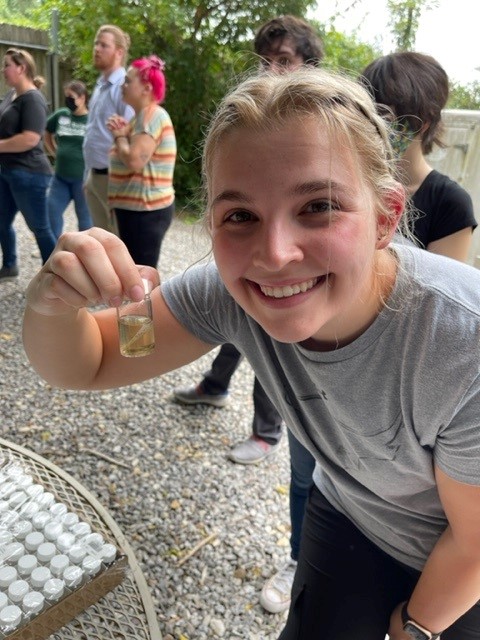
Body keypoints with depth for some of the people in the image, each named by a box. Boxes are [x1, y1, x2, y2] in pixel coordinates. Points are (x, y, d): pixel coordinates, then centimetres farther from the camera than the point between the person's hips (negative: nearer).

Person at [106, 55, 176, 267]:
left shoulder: (153, 116, -14)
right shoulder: (142, 116, 18)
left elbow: (134, 161, -25)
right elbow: (127, 158, 17)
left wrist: (119, 136, -7)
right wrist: (122, 132, 1)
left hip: (145, 210, -10)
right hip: (137, 208, 10)